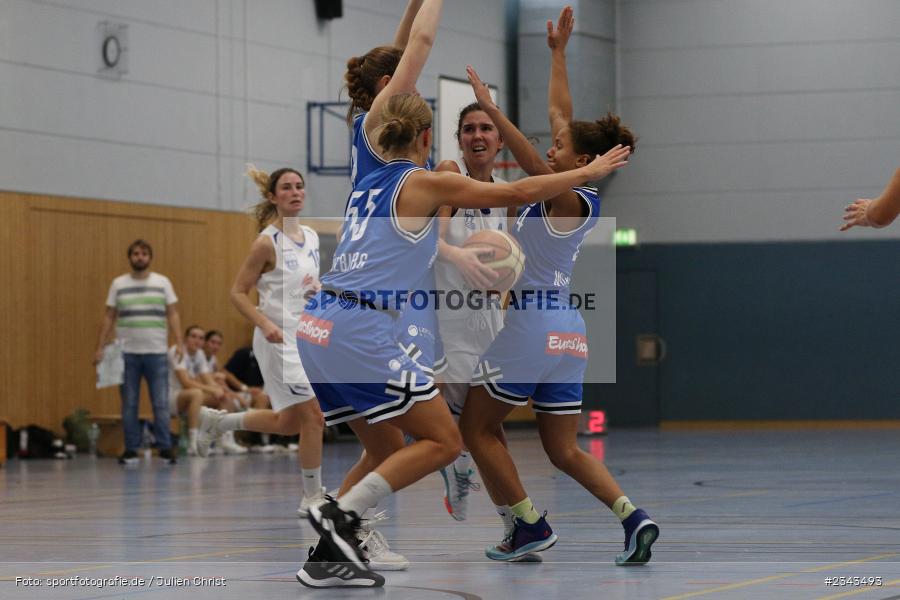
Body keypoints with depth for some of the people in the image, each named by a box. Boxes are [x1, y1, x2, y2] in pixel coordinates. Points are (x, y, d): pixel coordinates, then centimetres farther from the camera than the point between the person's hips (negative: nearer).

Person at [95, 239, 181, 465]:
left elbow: (173, 315, 4)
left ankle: (165, 447, 2)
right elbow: (109, 317, 8)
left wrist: (179, 343, -7)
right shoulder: (118, 284, 8)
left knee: (161, 403, -4)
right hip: (127, 353, 1)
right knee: (129, 404, 2)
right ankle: (131, 450, 8)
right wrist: (100, 347, 0)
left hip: (156, 352, -1)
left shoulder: (163, 282, 7)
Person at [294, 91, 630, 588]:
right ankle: (341, 514, -9)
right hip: (360, 330, -8)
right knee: (443, 442, 0)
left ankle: (329, 554, 8)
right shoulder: (425, 183, -2)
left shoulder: (367, 187, 19)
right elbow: (518, 193, 3)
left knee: (389, 450, 18)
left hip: (317, 327, 8)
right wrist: (589, 172, 16)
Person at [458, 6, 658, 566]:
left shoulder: (570, 201, -12)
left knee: (477, 428, 8)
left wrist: (494, 112, -36)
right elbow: (561, 114, 18)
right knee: (565, 450, 9)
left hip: (530, 326, -8)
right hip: (566, 331, 8)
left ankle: (531, 525, 3)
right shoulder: (583, 199, 9)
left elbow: (535, 165, -31)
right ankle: (632, 515, -11)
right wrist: (558, 52, 23)